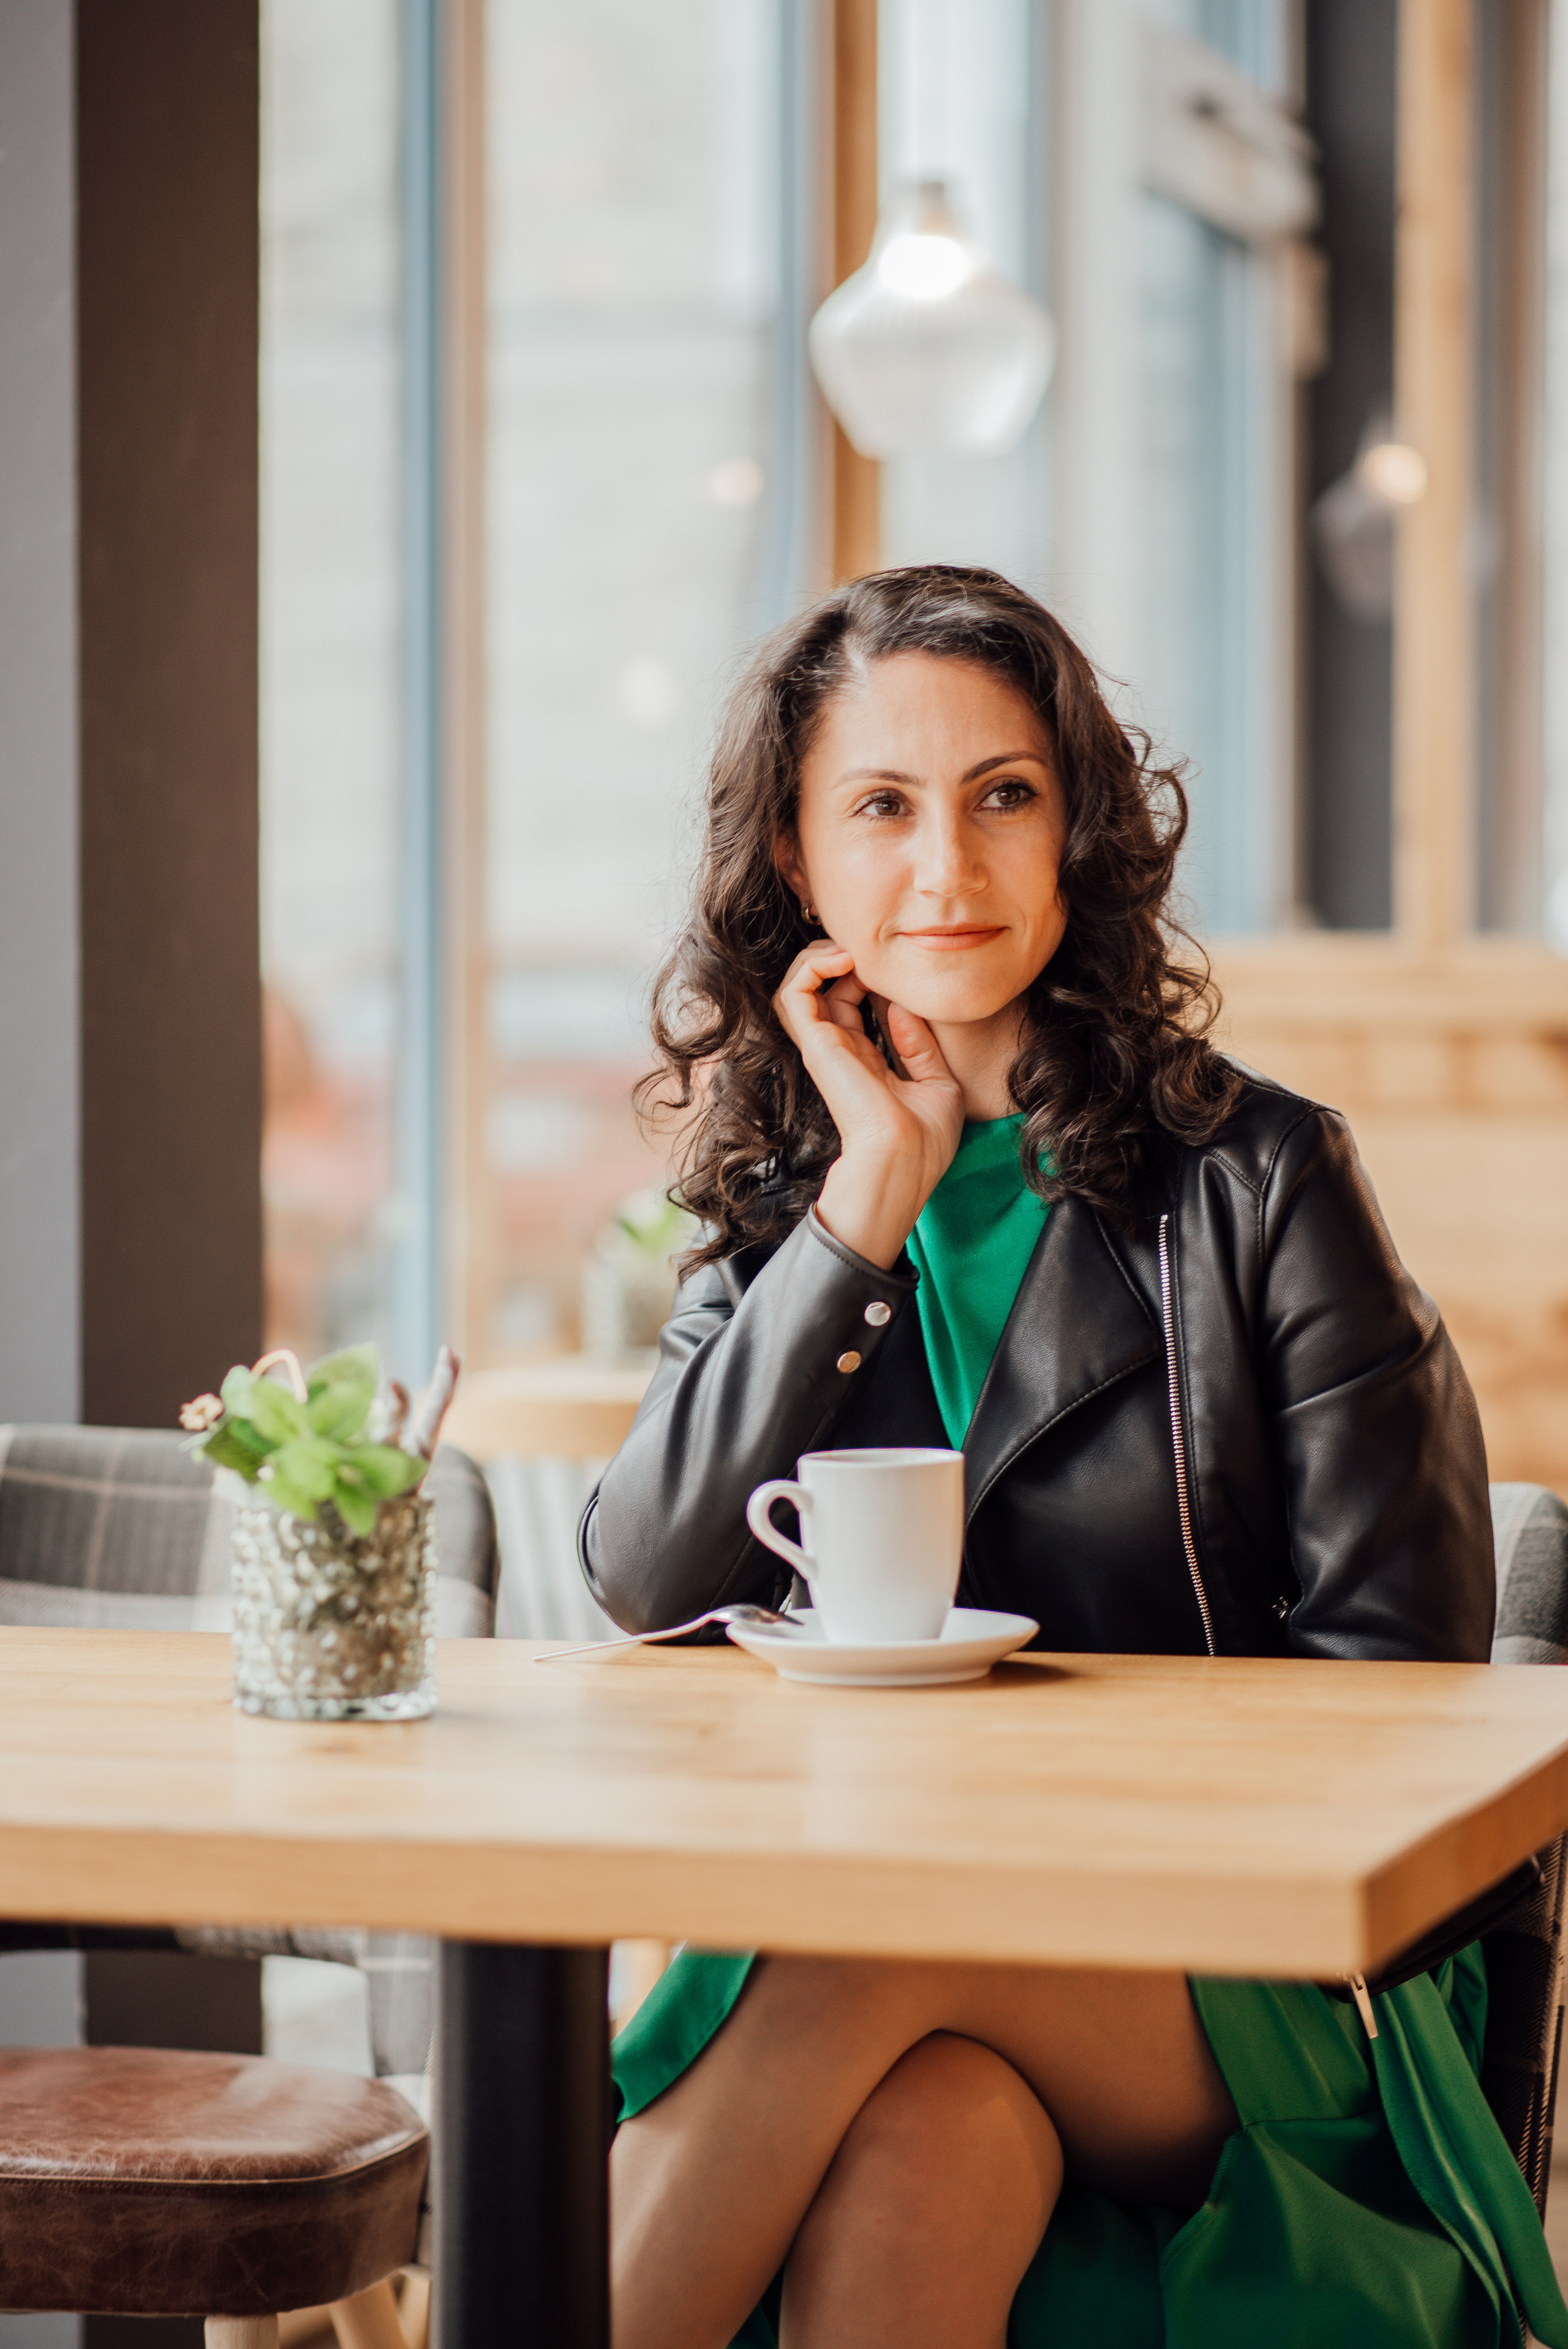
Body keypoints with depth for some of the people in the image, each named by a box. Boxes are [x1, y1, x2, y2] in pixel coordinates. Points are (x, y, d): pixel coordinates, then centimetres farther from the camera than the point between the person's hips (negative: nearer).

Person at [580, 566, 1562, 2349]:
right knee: (926, 2141, -34)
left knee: (887, 1943, -35)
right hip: (845, 1912, 2)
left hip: (1244, 2013, -2)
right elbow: (648, 1587, -4)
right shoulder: (773, 1194, 12)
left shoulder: (1252, 1178, 1)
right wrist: (874, 1195, -6)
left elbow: (1394, 1663, -2)